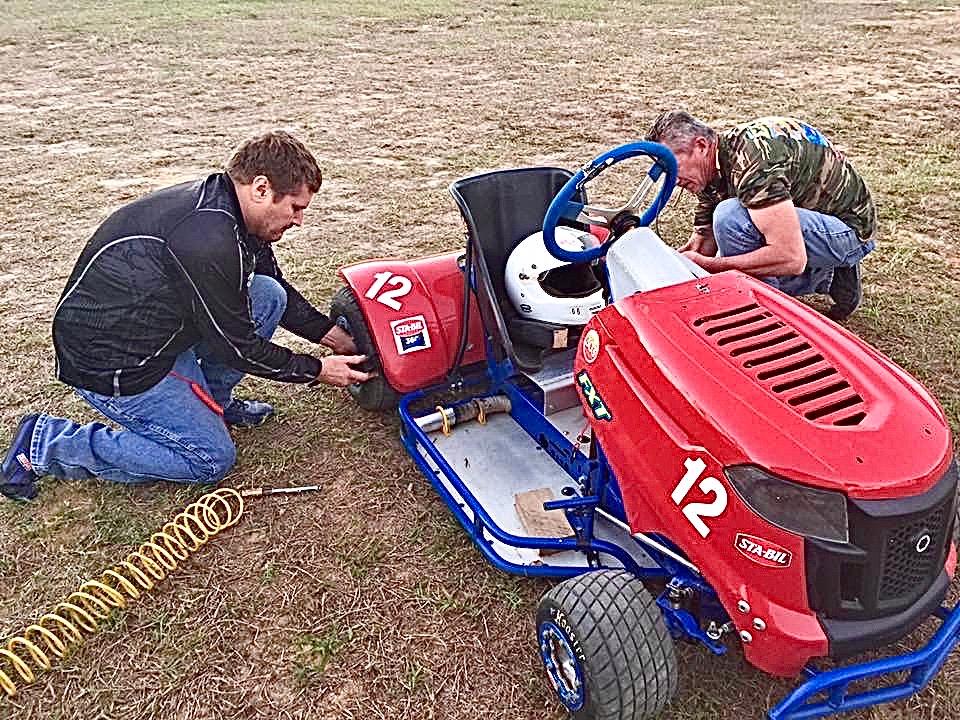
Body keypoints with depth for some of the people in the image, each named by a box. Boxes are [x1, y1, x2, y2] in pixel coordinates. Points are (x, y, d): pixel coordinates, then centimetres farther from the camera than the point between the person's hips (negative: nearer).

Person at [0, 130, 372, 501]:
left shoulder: (221, 203, -1)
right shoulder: (208, 238, -31)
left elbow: (279, 286, 13)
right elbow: (237, 345, -21)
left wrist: (333, 335, 9)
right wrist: (316, 371, -10)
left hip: (154, 326, 9)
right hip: (111, 362, -9)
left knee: (269, 296, 0)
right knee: (211, 459, -2)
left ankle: (211, 400, 16)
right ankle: (46, 443, 2)